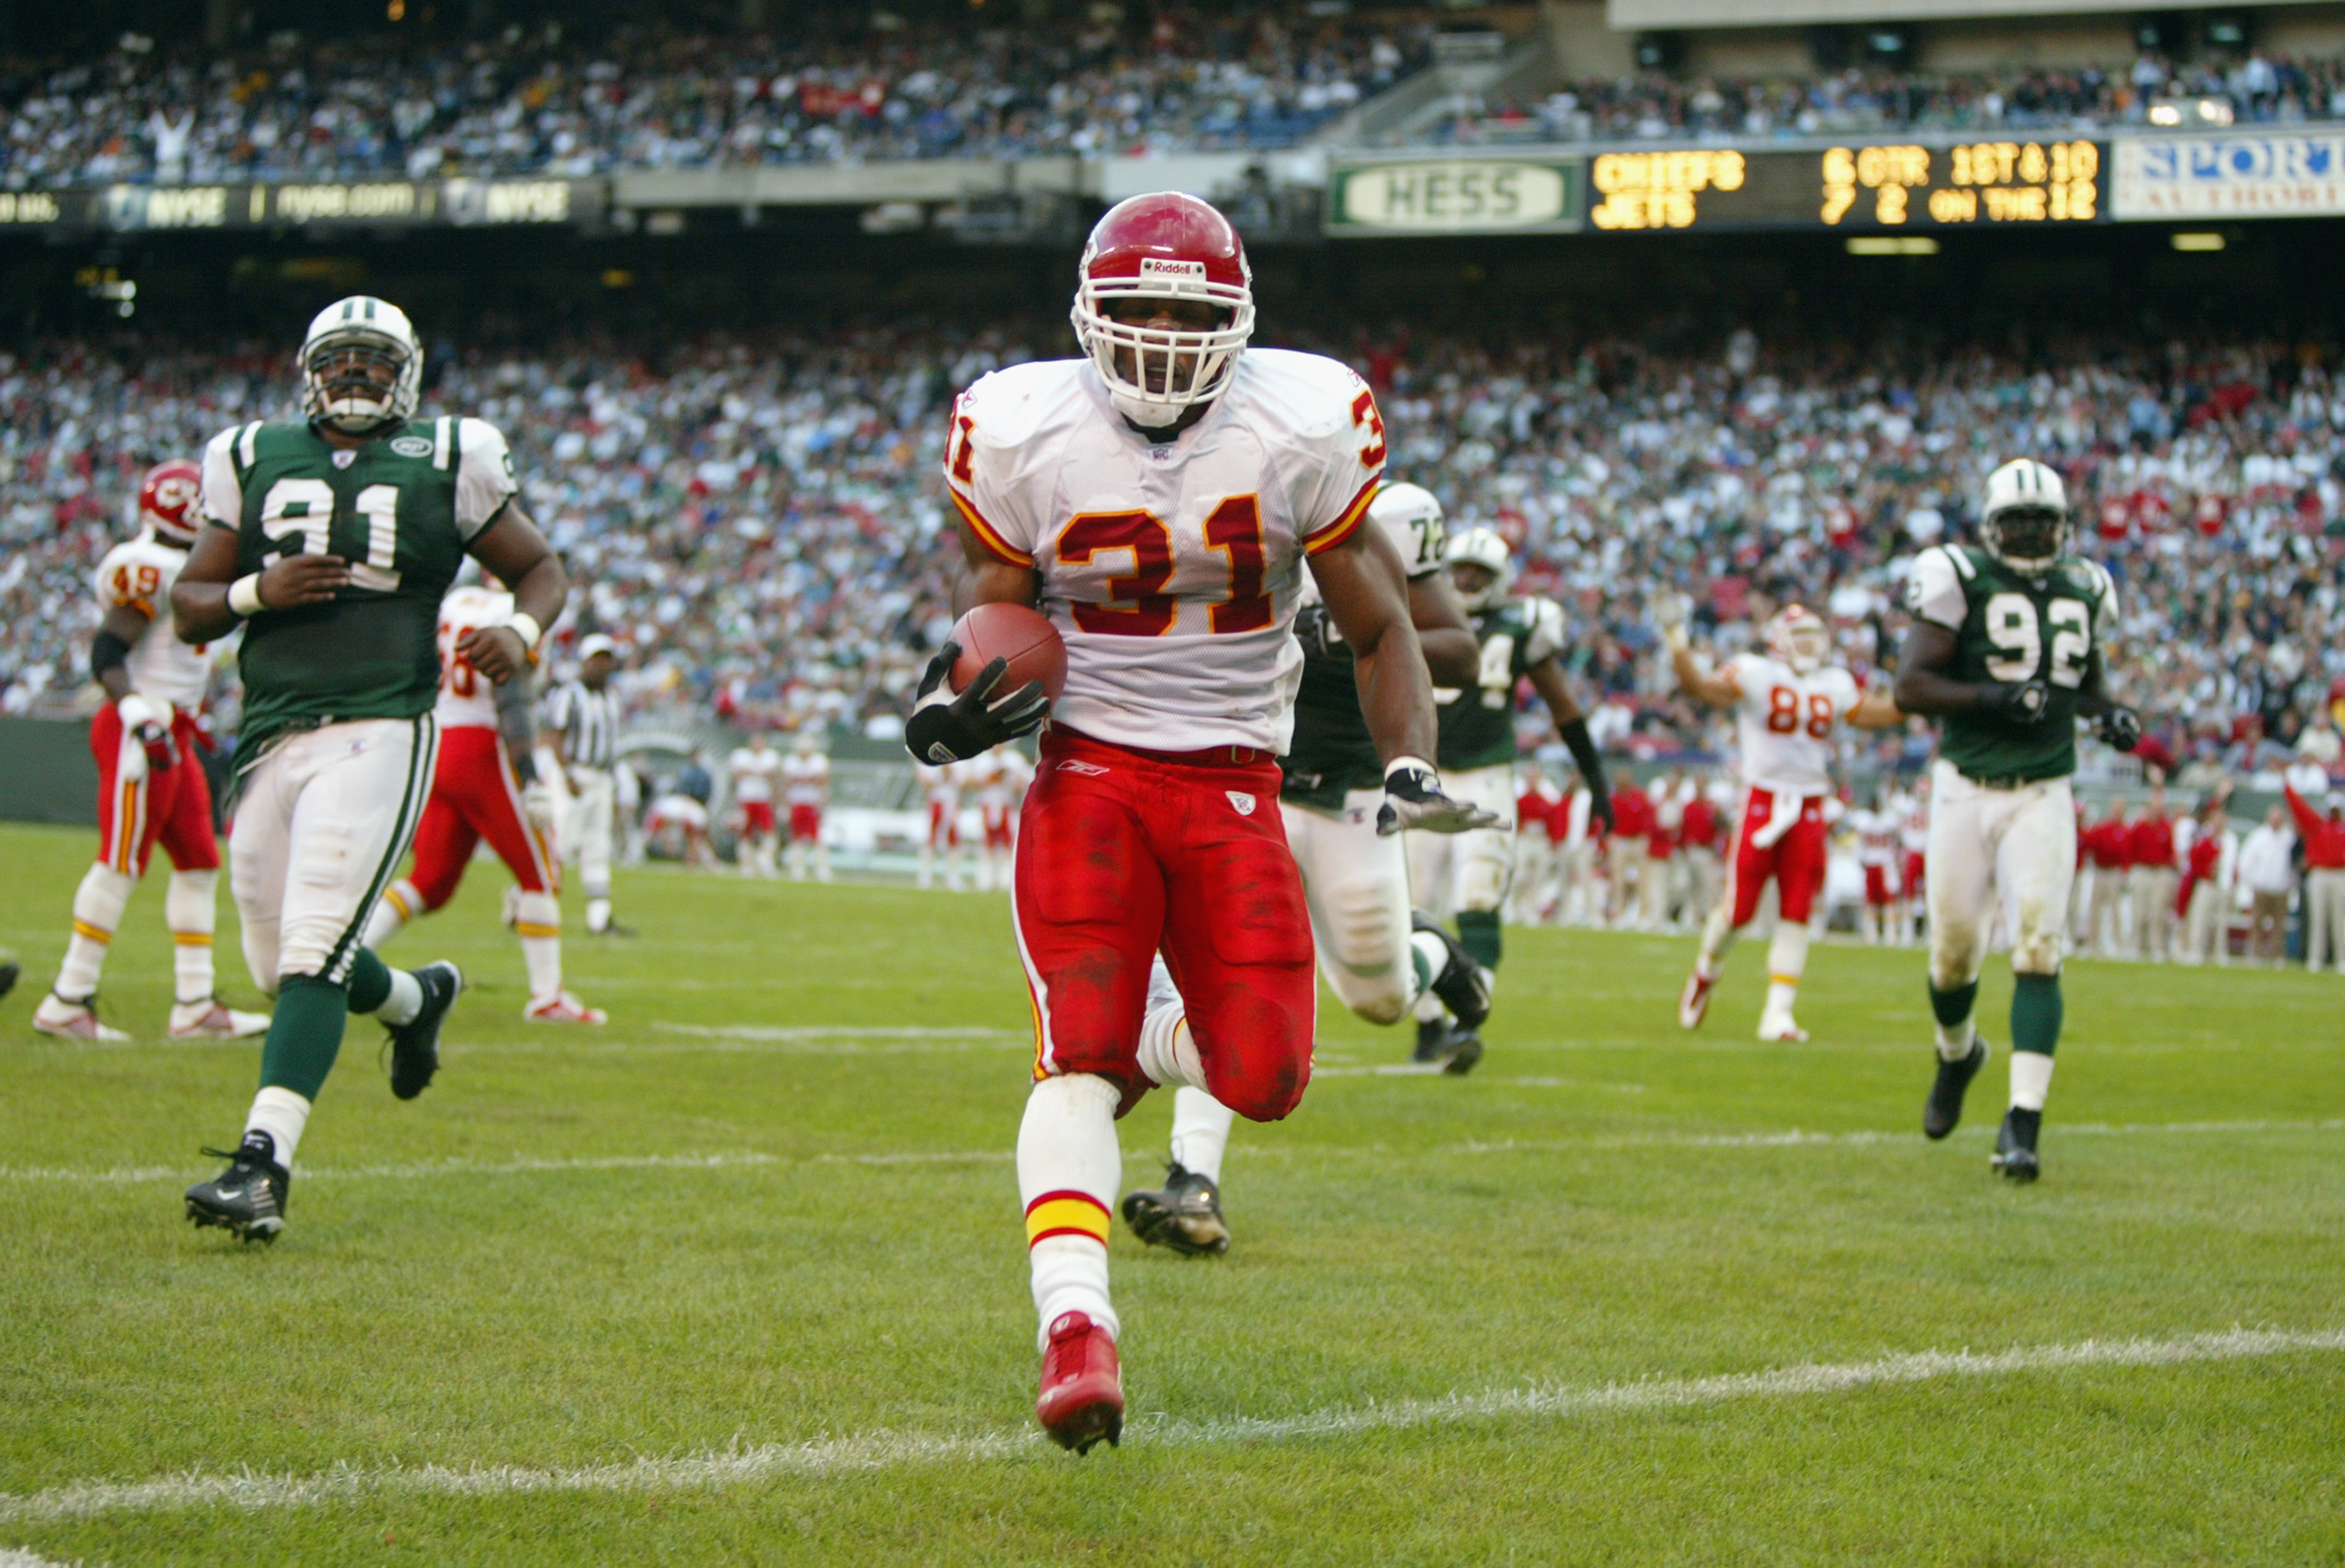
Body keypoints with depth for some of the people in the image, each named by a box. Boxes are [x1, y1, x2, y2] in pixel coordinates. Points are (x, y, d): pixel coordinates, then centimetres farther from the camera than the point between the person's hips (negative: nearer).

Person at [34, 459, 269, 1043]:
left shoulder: (179, 568, 17)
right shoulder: (150, 568, -14)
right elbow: (108, 651, -20)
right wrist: (139, 717, -29)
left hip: (171, 734, 10)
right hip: (141, 732, -10)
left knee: (198, 863, 10)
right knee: (121, 864, -8)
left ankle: (194, 1005, 12)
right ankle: (66, 1004, -4)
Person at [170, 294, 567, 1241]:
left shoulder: (446, 465, 5)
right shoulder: (255, 461, 11)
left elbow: (541, 570, 14)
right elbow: (187, 609, 13)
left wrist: (522, 631, -9)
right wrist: (256, 590, -9)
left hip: (380, 731, -4)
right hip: (272, 738, 4)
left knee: (313, 950, -18)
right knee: (279, 965, 11)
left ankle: (262, 1163, -23)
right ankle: (416, 1001, 43)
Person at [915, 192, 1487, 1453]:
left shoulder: (1301, 431, -5)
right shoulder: (1022, 436, -5)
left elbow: (1377, 626, 4)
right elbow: (994, 607, 7)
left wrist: (1410, 769, -10)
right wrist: (955, 698, -15)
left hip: (1234, 788, 1)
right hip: (1088, 772, -1)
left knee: (1262, 1080, -5)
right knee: (1078, 1051, -19)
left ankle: (1154, 1044, 31)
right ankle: (1075, 1326, -25)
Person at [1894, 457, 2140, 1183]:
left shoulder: (2082, 592, 8)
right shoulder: (1960, 580, -6)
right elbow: (1910, 686, -11)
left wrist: (2111, 712, 4)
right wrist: (1995, 697, -23)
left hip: (2043, 797, 2)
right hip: (1966, 791, -2)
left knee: (2039, 949, -13)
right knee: (1954, 952, 6)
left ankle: (2023, 1123, -15)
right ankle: (1957, 1052, 41)